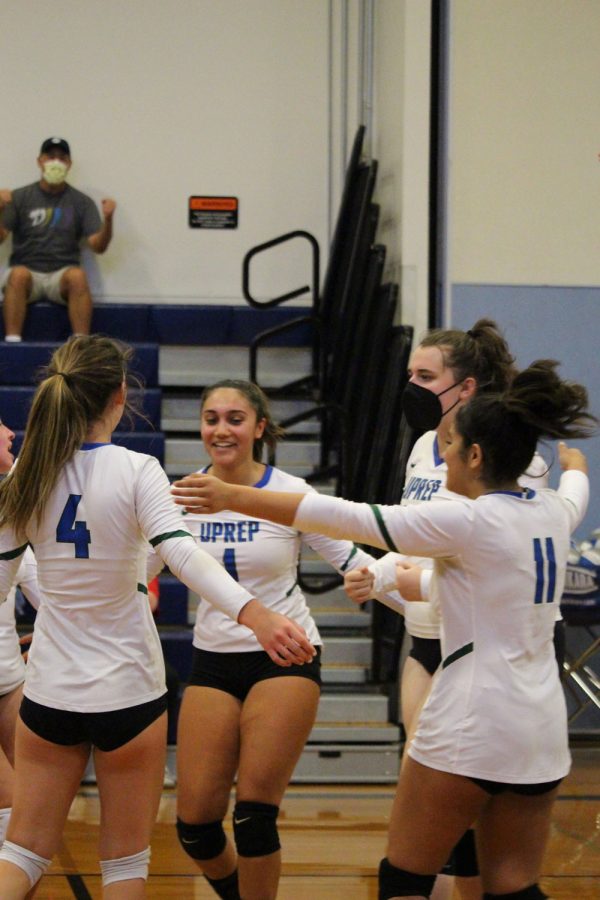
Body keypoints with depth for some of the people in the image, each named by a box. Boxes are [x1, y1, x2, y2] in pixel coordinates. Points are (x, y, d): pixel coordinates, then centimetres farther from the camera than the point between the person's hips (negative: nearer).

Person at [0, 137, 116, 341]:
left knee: (78, 276, -33)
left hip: (62, 274, 0)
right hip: (27, 271, 0)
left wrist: (108, 220, -17)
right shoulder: (19, 197, 9)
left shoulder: (82, 202, 10)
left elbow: (98, 246, 2)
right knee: (19, 274, -35)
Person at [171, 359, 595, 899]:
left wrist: (234, 498, -13)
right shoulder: (554, 512, 6)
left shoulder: (469, 521, -14)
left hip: (470, 730, -7)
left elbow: (345, 518, -16)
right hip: (543, 733, 7)